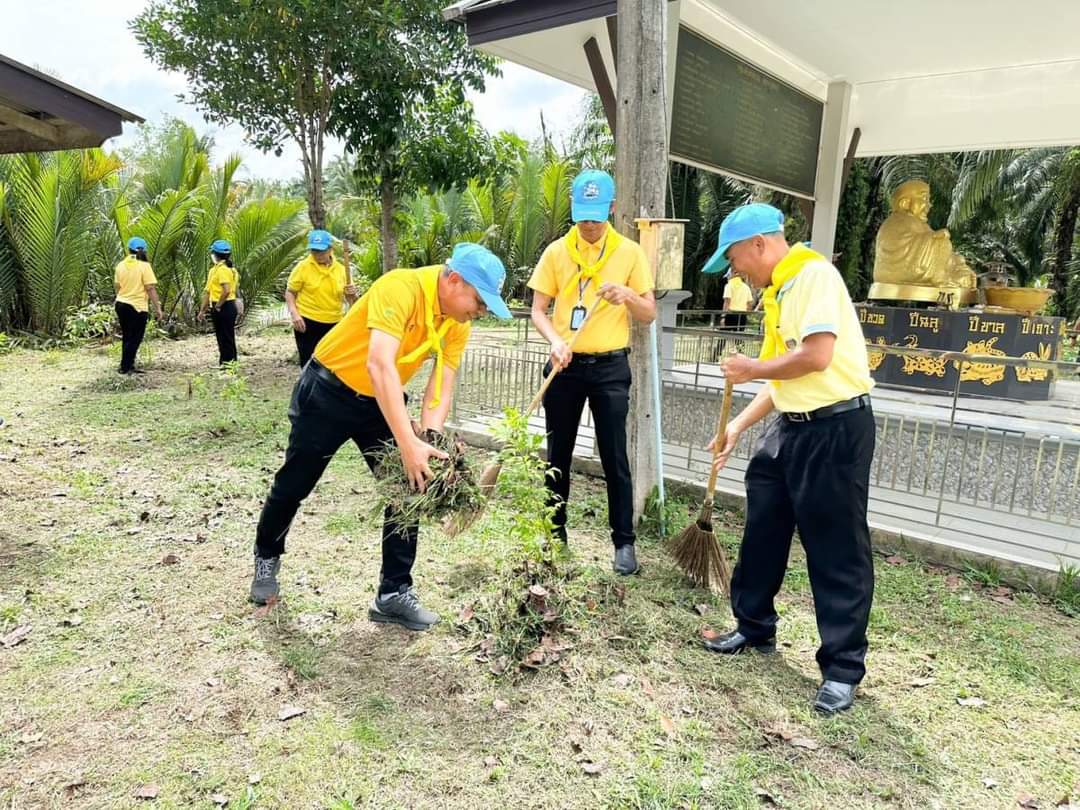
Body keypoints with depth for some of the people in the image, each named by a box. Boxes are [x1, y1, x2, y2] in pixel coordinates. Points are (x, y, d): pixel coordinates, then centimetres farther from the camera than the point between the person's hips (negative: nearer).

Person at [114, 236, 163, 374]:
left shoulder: (121, 265, 6)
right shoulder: (144, 265, -11)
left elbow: (117, 286, 14)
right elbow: (151, 288, -15)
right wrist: (157, 308, -12)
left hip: (121, 304, 6)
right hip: (137, 306, -6)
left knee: (127, 337, 17)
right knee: (134, 339, 2)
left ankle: (128, 365, 21)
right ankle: (125, 367, 3)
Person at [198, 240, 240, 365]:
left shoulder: (223, 269, -15)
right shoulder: (214, 270, 16)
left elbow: (226, 291, -26)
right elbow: (208, 292, 20)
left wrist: (217, 306, -16)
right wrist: (202, 310, 20)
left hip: (224, 308, -10)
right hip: (219, 309, 10)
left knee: (227, 339, -4)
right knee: (222, 338, 15)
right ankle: (223, 364, 23)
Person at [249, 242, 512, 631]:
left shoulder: (458, 322, -10)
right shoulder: (400, 288, -33)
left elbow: (442, 385, -11)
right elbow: (380, 366, -43)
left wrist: (428, 437, -30)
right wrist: (409, 444, -49)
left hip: (382, 402, 6)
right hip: (328, 390, -6)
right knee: (294, 485, 10)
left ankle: (394, 593, 8)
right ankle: (266, 559, 39)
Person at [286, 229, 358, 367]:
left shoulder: (340, 268, 4)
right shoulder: (303, 267, -6)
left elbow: (348, 299, 12)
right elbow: (290, 292, -1)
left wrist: (351, 294, -11)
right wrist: (294, 314, -16)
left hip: (333, 324, 4)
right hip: (307, 322, -4)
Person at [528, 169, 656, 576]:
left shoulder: (630, 252, 1)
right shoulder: (556, 252, 3)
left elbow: (649, 315, 2)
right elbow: (538, 310, 2)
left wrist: (628, 295, -18)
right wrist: (555, 341, -17)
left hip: (610, 366, -1)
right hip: (566, 366, 2)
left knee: (614, 457, 0)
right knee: (557, 454, 9)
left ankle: (624, 542, 11)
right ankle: (554, 534, 23)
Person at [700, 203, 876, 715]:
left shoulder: (813, 274, -13)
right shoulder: (779, 290, 15)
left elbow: (816, 356, -26)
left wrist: (752, 369, -10)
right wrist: (737, 427, 15)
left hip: (835, 428, -10)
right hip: (791, 427, 10)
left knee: (837, 550, 0)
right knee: (762, 532, 16)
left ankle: (842, 668, 12)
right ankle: (754, 627, 34)